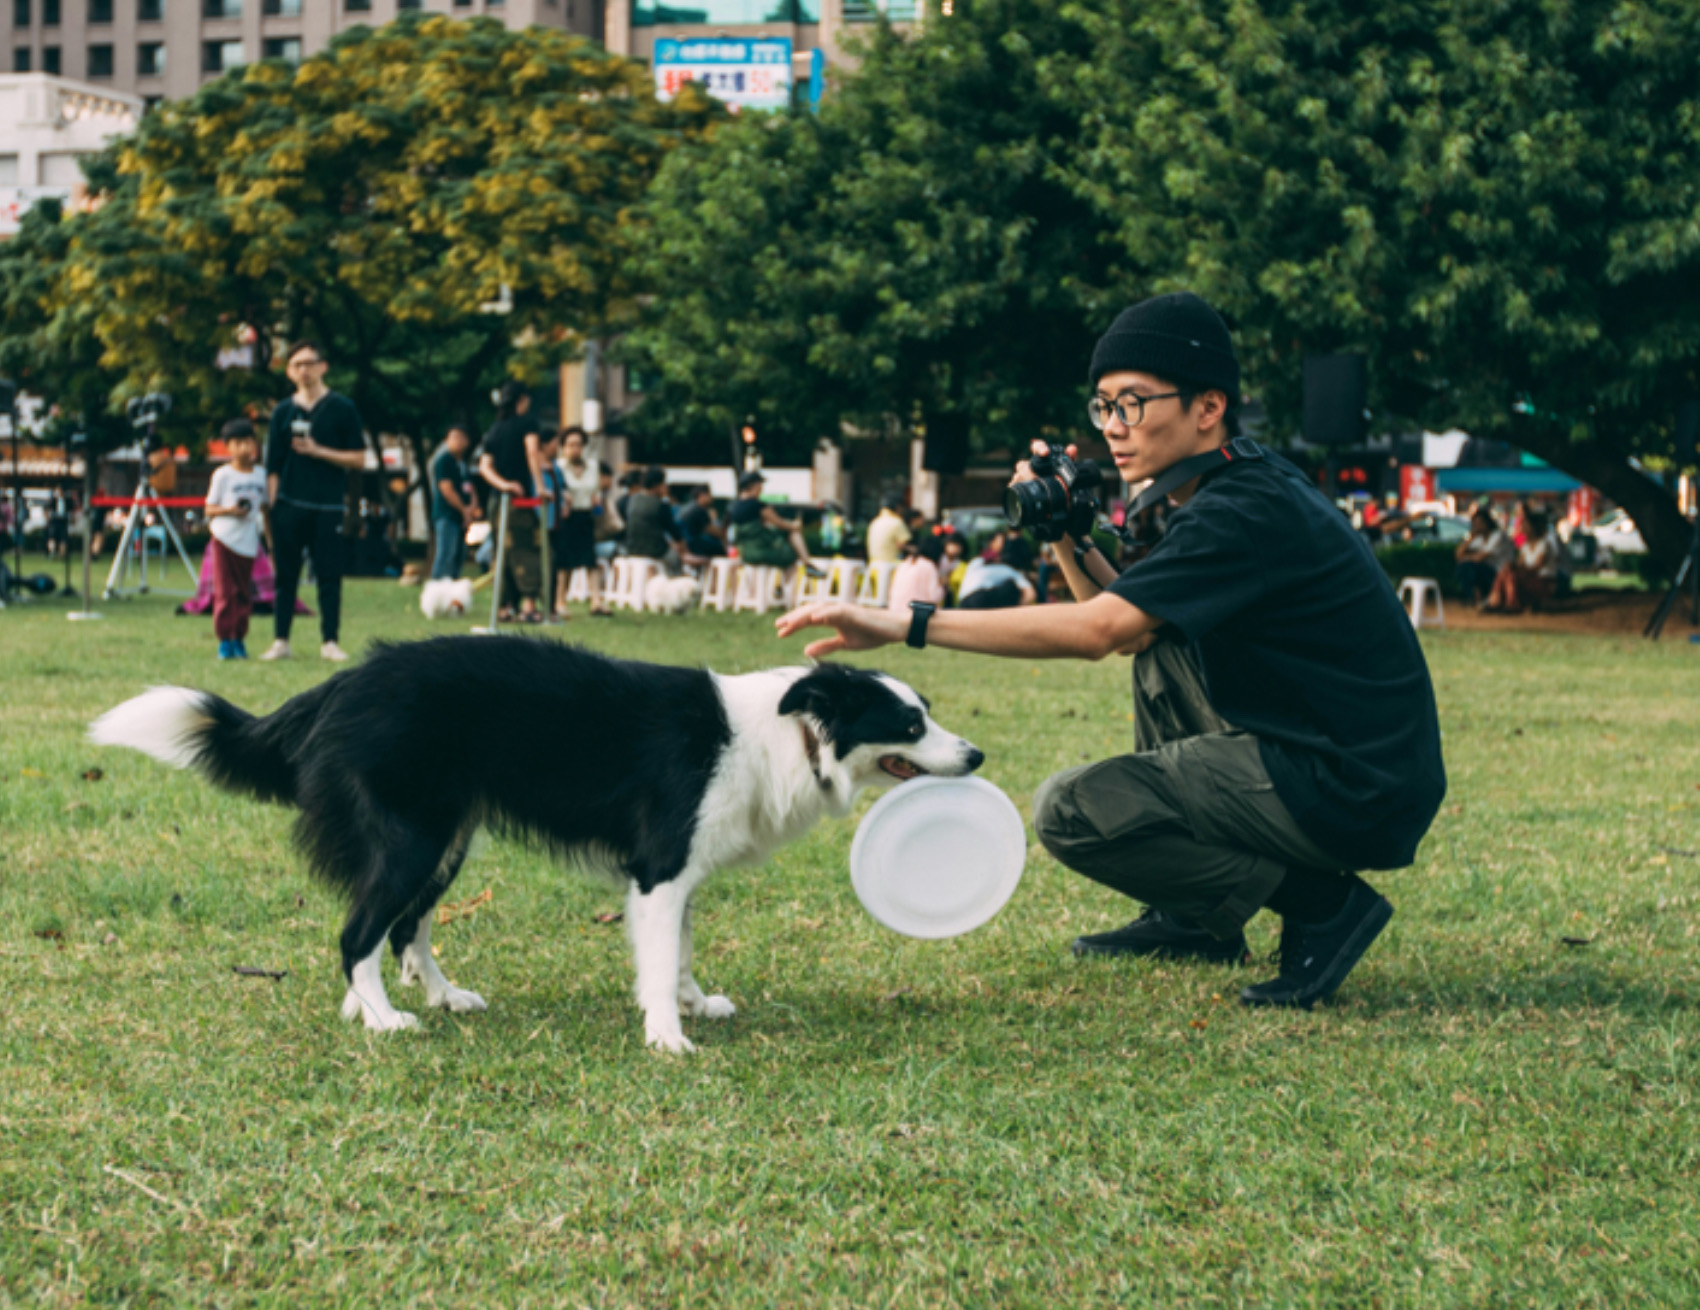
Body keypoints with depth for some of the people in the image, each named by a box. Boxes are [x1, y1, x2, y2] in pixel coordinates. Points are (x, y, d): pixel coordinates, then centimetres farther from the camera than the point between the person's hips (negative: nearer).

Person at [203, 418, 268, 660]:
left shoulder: (261, 474, 8)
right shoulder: (222, 475, -3)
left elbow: (265, 505, 17)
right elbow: (210, 508, -1)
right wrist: (229, 510, -18)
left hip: (248, 541, 3)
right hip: (224, 539, -3)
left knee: (244, 593, 6)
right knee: (224, 592, -4)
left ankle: (239, 638, 15)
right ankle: (224, 640, 0)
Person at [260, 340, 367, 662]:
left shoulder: (342, 408, 3)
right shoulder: (283, 412, 9)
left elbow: (358, 459, 0)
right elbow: (273, 467, 10)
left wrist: (318, 452, -10)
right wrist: (271, 507, 3)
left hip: (327, 508, -2)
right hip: (289, 506, 2)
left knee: (330, 577, -1)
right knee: (285, 576, 4)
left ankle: (329, 641, 5)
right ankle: (280, 641, 9)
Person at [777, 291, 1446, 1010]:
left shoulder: (1247, 513, -18)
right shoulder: (1237, 487, 13)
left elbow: (1095, 630, -27)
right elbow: (1125, 624, 20)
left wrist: (904, 624, -28)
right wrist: (1064, 533, 5)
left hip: (1358, 795, -10)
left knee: (1069, 811, -12)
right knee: (1159, 640, 24)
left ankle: (1320, 904, -6)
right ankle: (1191, 922, 23)